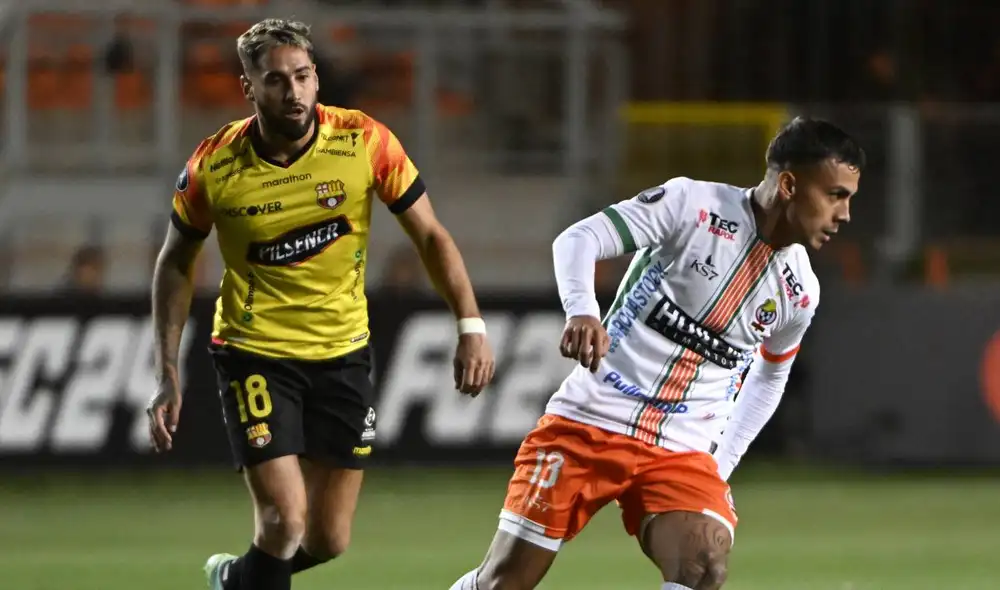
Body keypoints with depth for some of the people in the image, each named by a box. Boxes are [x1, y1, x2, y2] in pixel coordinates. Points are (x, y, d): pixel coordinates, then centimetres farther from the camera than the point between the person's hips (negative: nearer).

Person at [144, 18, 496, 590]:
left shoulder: (366, 142, -13)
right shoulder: (213, 167, -14)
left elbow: (430, 235, -4)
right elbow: (177, 262, 2)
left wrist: (471, 326, -14)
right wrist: (169, 373, -1)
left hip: (342, 351, 2)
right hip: (254, 352, -2)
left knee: (329, 541, 6)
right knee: (285, 521, -18)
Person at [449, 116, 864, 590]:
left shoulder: (799, 293, 4)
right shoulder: (693, 205, -11)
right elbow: (579, 238, -15)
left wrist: (724, 461, 17)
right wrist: (581, 311, -34)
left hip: (684, 453, 3)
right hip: (589, 424, -3)